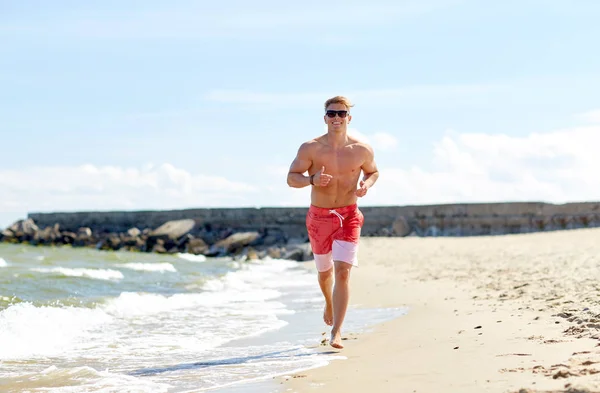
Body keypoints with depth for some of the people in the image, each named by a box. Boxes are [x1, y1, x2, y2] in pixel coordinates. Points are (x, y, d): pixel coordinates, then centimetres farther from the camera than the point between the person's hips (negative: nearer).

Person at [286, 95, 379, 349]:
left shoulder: (362, 150, -3)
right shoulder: (310, 148, -8)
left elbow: (373, 171, 15)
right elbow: (291, 178, -4)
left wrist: (366, 184, -8)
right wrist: (312, 179, -25)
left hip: (349, 217, -1)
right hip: (319, 217, 1)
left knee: (342, 272, -15)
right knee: (324, 271, 18)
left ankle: (336, 332, -13)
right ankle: (329, 303, 53)